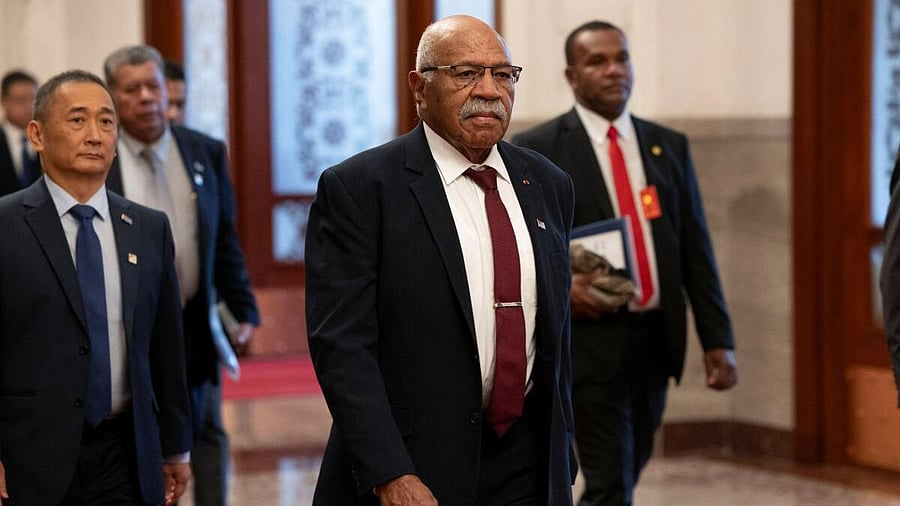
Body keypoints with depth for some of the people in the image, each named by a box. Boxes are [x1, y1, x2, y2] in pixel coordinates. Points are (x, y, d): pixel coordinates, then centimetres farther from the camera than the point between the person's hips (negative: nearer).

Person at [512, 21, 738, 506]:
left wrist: (718, 339, 3)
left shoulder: (670, 146, 11)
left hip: (657, 339, 5)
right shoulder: (536, 150, -3)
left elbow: (696, 251, 9)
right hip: (590, 341, -5)